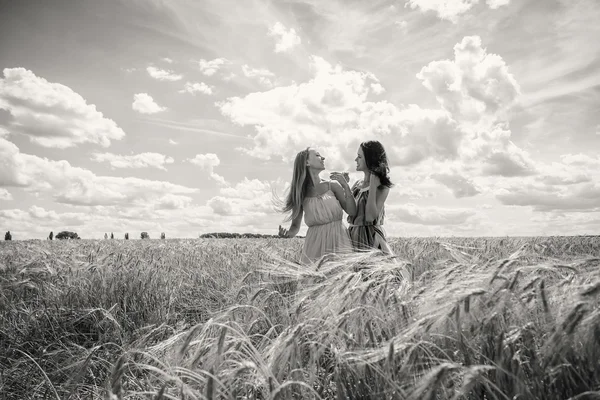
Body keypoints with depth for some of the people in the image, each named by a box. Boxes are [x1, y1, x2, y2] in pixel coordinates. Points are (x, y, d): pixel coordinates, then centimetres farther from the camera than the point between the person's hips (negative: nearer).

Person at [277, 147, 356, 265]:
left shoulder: (332, 185, 2)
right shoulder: (300, 194, 1)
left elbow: (352, 212, -1)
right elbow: (295, 226, 6)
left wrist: (345, 186, -10)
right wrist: (287, 233, -16)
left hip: (339, 240, 1)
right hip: (315, 245, 0)